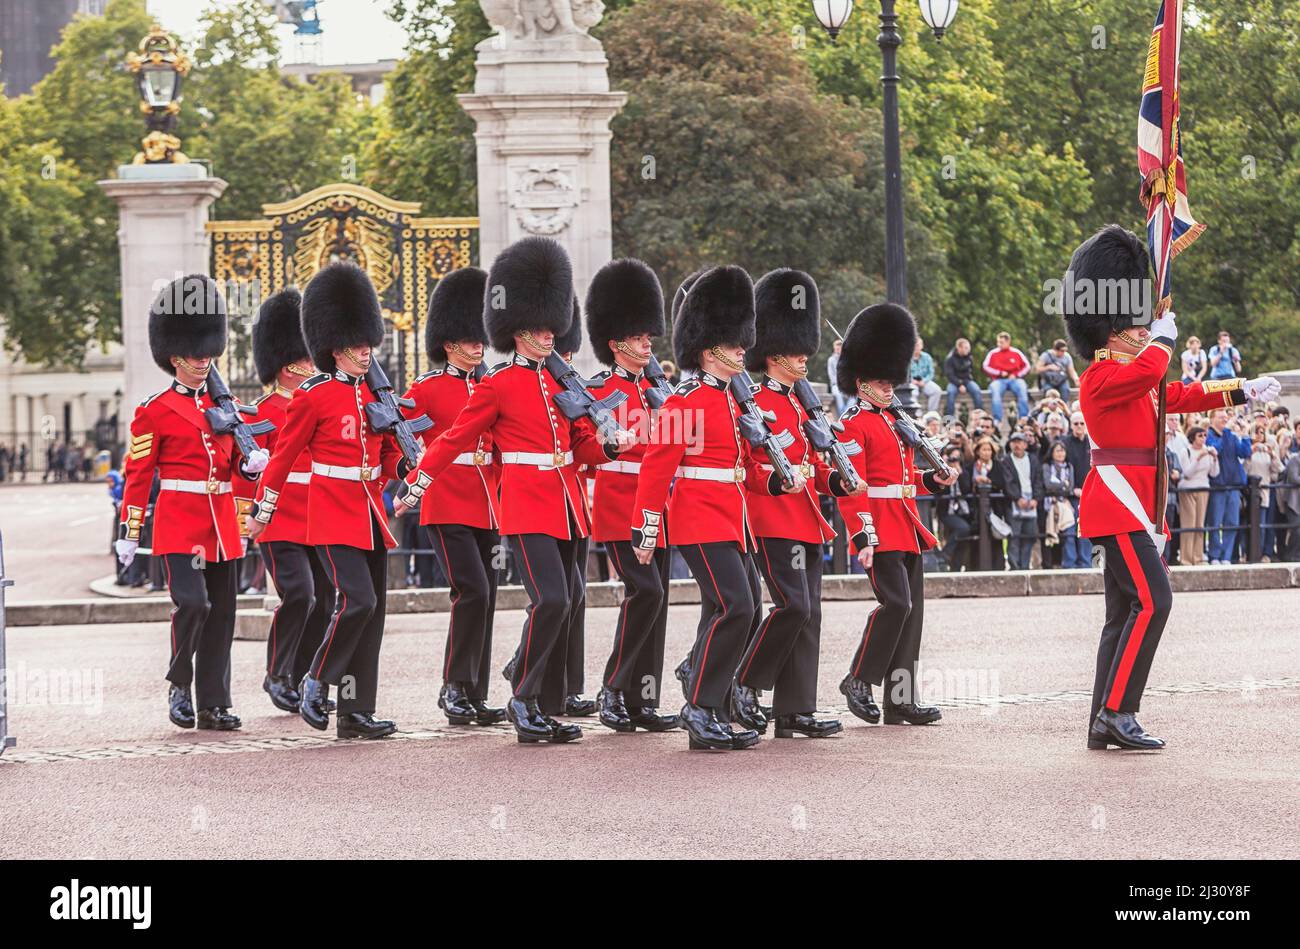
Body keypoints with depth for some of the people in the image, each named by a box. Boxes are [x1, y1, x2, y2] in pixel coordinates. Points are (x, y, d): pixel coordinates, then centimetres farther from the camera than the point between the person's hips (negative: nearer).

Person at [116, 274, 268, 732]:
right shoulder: (155, 411, -3)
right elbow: (137, 474, -3)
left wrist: (250, 462, -4)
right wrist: (129, 534, -6)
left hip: (222, 524, 6)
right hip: (180, 524, -6)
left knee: (221, 614, 5)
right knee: (192, 602, -19)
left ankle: (214, 704, 10)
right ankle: (179, 684, 1)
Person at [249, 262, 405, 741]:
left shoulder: (373, 392, 10)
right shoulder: (313, 396, -8)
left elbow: (391, 446, 27)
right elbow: (283, 455, -3)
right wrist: (262, 512, 0)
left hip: (369, 514, 7)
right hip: (333, 516, -7)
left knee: (372, 611, 3)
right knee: (357, 601, -19)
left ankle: (357, 711, 6)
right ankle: (316, 682, 0)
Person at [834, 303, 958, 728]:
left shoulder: (895, 422, 19)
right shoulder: (854, 427, -8)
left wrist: (934, 480, 7)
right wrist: (863, 537, -22)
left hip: (906, 527, 9)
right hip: (880, 529, -9)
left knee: (911, 609, 5)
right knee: (895, 602, -17)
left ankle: (903, 698, 6)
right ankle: (859, 680, -4)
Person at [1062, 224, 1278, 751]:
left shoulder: (1133, 380, 19)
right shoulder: (1101, 378, -12)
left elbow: (1183, 394, 31)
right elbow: (1150, 372, -31)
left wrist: (1243, 391, 30)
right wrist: (1163, 336, -11)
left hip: (1133, 508, 11)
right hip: (1118, 506, -11)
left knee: (1125, 613, 9)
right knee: (1152, 599, -19)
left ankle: (1104, 725, 9)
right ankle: (1117, 712, -21)